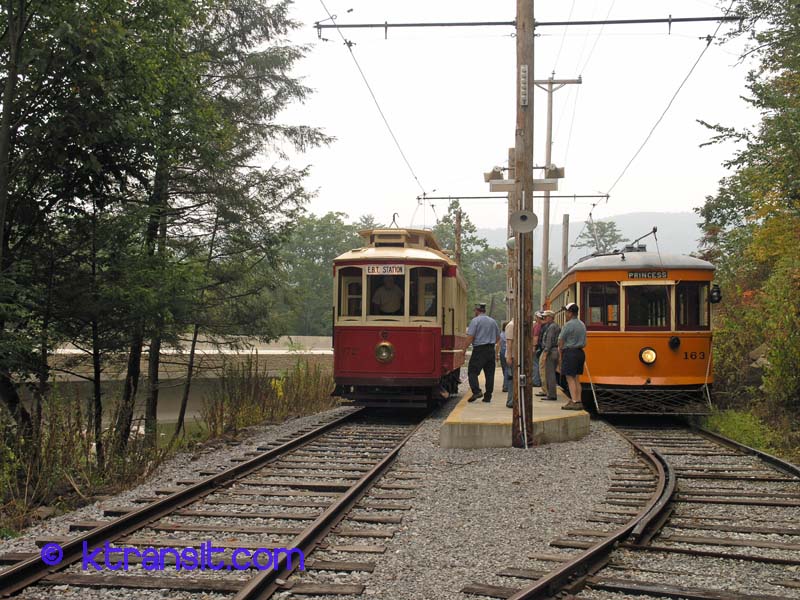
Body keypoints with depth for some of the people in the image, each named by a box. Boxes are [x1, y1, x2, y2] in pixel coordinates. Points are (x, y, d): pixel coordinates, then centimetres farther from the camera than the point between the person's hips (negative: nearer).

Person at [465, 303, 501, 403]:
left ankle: (476, 391, -19)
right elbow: (498, 338, 18)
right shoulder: (493, 321, 12)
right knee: (490, 373, 6)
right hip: (491, 350, 5)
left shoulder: (475, 321, -6)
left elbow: (470, 337, -13)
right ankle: (488, 396, 7)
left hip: (479, 350, -5)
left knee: (472, 371, -2)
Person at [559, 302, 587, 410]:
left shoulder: (568, 325, -13)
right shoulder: (582, 324, 14)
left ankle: (574, 402, -11)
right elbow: (584, 343, 16)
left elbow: (561, 341, -9)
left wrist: (560, 355, 2)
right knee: (576, 378, 13)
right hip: (580, 352, 8)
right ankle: (579, 401, 12)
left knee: (570, 378, -6)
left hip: (570, 352, -8)